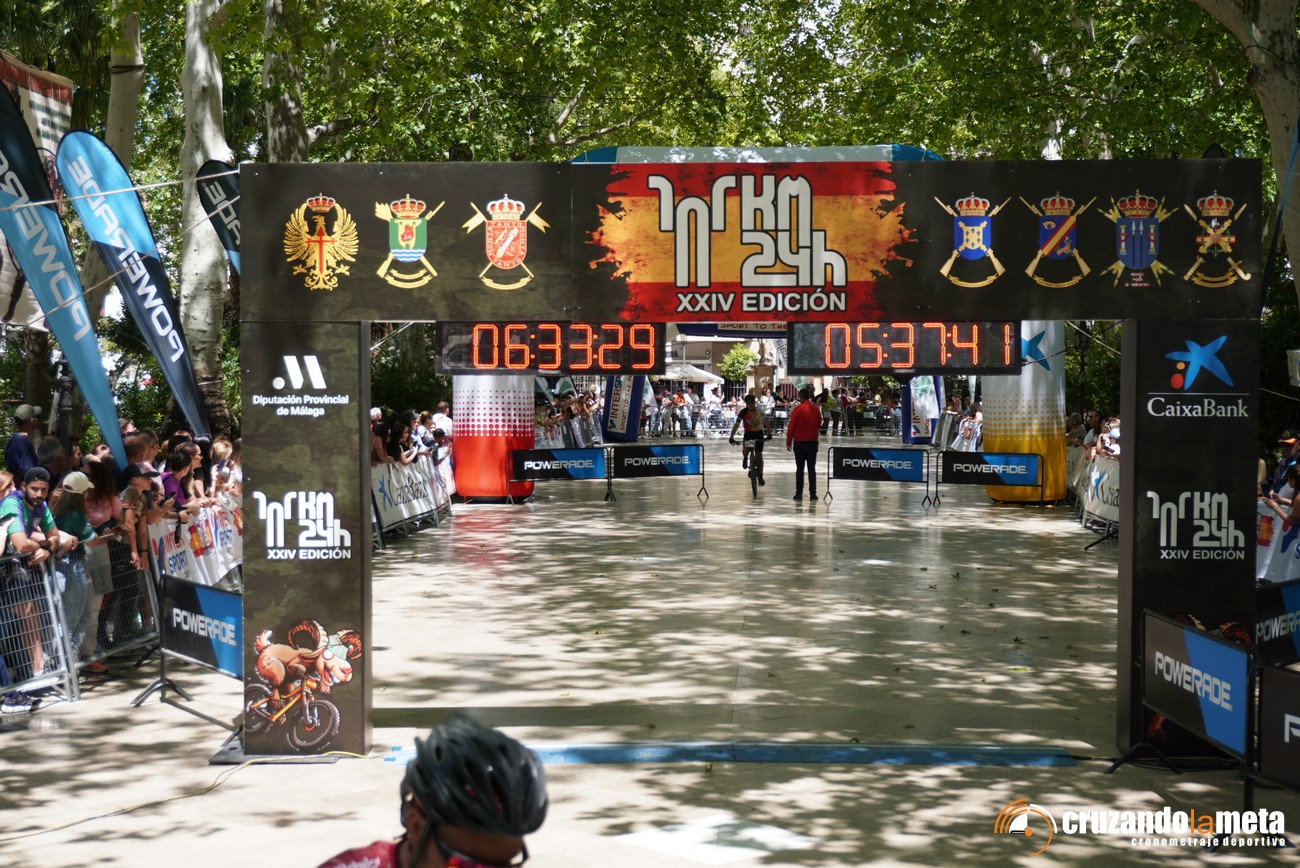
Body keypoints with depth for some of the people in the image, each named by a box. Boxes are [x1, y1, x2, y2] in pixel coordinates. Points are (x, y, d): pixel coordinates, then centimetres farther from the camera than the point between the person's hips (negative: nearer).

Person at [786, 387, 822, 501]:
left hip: (800, 442, -3)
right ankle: (813, 493, 4)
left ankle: (799, 493, 1)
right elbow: (819, 425, 12)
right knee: (812, 468, 6)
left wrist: (788, 442, -2)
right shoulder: (816, 409, 2)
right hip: (813, 442, 3)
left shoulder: (798, 410, -11)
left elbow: (791, 427, -9)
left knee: (800, 469, 2)